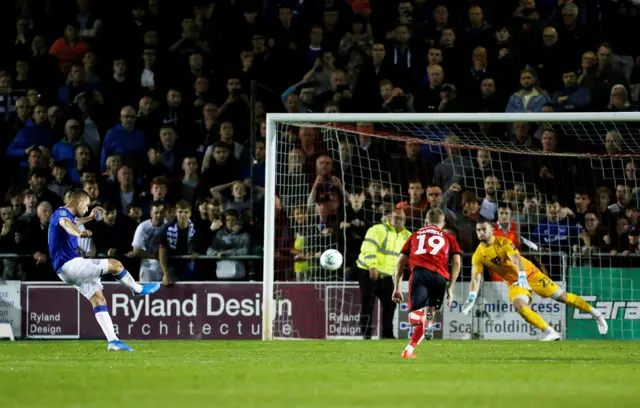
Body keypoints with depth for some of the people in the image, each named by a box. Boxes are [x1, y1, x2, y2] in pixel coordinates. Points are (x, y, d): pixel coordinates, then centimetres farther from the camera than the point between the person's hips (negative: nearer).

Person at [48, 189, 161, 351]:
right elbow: (65, 223, -41)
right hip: (70, 265, -11)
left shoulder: (66, 215, 18)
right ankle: (138, 289, 17)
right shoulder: (61, 213, -14)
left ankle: (113, 341, 1)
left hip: (69, 268, 11)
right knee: (115, 265, -8)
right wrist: (79, 233, -62)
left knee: (98, 300, 5)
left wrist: (89, 218, 54)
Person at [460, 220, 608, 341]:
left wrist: (522, 277, -49)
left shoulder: (503, 242, -19)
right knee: (519, 305, -27)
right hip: (514, 283, 3)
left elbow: (517, 259, -32)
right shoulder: (478, 256, -9)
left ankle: (595, 313, 16)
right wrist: (471, 297, -29)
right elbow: (476, 277, -13)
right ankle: (550, 332, -20)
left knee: (562, 296, -2)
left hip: (530, 274, -3)